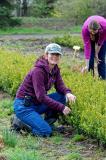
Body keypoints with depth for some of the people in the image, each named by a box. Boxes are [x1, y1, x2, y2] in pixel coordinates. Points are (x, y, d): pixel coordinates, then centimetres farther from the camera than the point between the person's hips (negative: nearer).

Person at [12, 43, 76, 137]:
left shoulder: (55, 69, 3)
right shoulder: (38, 71, -23)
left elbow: (60, 86, -1)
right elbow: (41, 96, -26)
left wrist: (68, 93, -25)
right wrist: (61, 107, -27)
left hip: (37, 104, 8)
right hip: (23, 105, -8)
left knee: (62, 96, -9)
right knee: (46, 132, -21)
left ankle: (46, 123, 3)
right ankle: (21, 122, 1)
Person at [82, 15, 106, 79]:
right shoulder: (85, 28, -40)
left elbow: (100, 43, -24)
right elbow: (87, 46, -38)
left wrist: (96, 54, -14)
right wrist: (87, 65, -39)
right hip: (90, 37, 1)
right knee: (90, 58, -9)